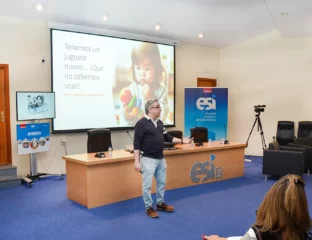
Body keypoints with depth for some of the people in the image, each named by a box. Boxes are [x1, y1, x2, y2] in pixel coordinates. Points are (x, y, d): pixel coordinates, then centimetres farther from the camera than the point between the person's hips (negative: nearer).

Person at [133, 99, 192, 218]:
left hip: (161, 159, 8)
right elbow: (136, 144, -16)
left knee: (161, 182, 17)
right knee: (147, 185, 3)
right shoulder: (141, 123, -15)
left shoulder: (159, 122, 8)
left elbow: (167, 137, 15)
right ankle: (149, 208, 17)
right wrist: (137, 161, -19)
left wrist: (181, 141, 5)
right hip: (148, 160, -8)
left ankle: (161, 203, 33)